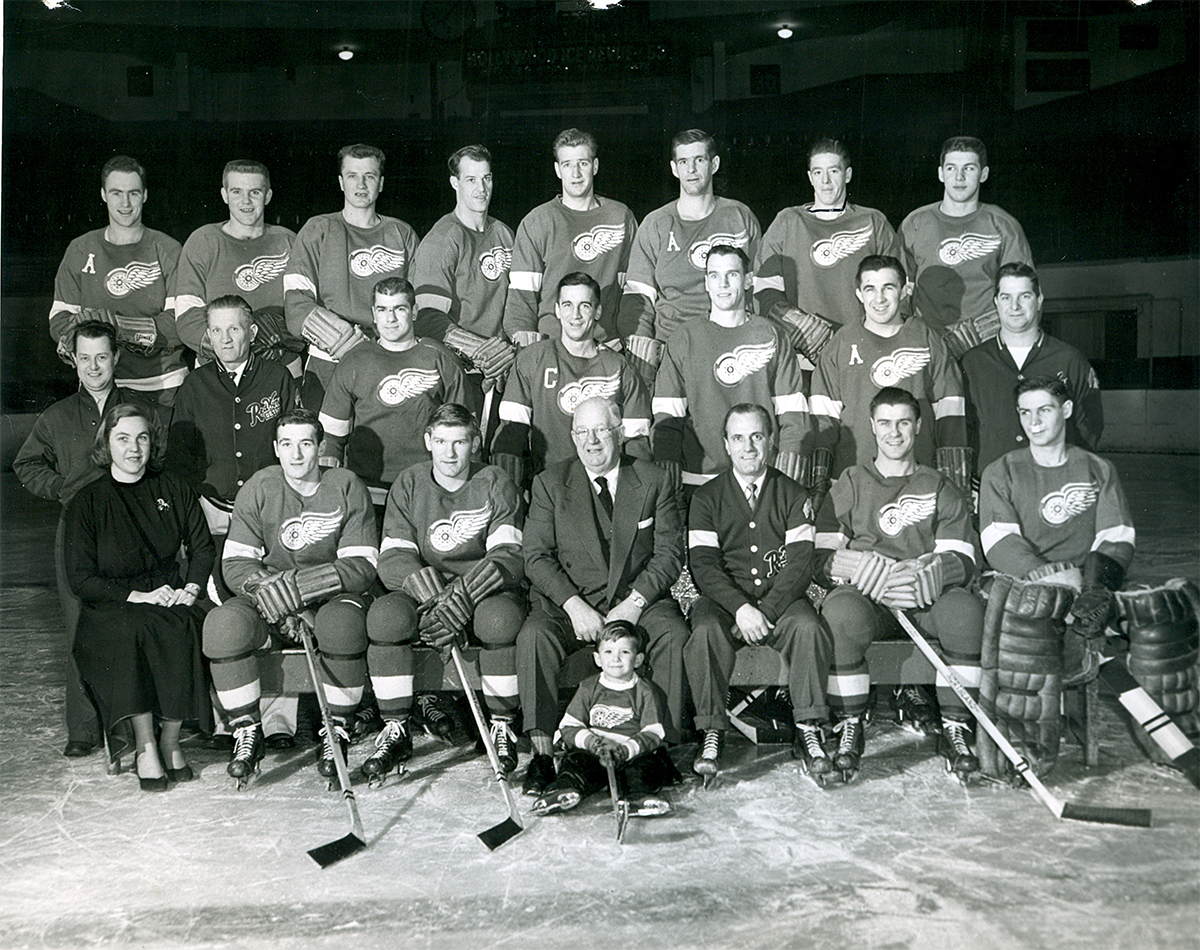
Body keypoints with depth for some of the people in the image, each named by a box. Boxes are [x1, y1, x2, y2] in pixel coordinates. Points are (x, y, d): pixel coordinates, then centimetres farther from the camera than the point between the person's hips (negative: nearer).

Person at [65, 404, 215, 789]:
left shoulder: (173, 489, 9)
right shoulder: (86, 502, 0)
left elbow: (203, 547, 14)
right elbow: (80, 579, -4)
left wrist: (190, 589, -4)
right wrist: (139, 596, -15)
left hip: (170, 596, 2)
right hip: (110, 608, -2)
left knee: (182, 628, -32)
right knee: (132, 630, -36)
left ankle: (170, 741, -19)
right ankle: (144, 750, -26)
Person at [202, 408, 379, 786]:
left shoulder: (346, 487, -5)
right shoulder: (259, 489, 0)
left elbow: (363, 566, -11)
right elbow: (235, 563, -1)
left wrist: (303, 583, -24)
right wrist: (266, 589, -22)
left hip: (334, 596, -2)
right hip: (268, 600, 2)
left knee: (343, 622, -36)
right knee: (223, 623, -28)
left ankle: (336, 732, -15)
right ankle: (246, 730, -9)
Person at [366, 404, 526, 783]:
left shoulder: (496, 485, -1)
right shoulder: (409, 485, 5)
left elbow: (509, 556, -12)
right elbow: (393, 559, -4)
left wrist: (460, 601, -28)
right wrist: (433, 599, -24)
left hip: (485, 589, -1)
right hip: (421, 590, 2)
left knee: (500, 619, -36)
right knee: (384, 616, -30)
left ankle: (502, 727, -16)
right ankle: (395, 729, -14)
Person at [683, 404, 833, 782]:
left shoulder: (794, 495, 10)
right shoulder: (706, 496, 9)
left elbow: (800, 563, -2)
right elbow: (703, 565, -2)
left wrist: (765, 611, -17)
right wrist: (740, 607, -19)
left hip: (781, 598, 0)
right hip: (723, 599, 0)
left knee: (807, 628, -31)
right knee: (705, 632, -31)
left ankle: (808, 732, -22)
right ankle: (712, 734, -21)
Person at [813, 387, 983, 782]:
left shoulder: (940, 488, 17)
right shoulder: (849, 485, 16)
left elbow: (962, 560, 2)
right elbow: (824, 560, 3)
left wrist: (921, 577, -21)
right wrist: (881, 576, -16)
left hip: (927, 600, 1)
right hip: (867, 599, -1)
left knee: (964, 608, -33)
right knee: (840, 609, -35)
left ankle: (956, 727, -19)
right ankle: (849, 727, -20)